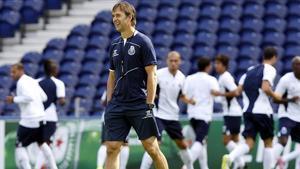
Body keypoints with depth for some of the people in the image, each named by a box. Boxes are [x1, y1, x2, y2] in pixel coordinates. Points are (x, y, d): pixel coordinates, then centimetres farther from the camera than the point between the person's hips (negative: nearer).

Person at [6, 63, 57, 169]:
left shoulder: (22, 82, -11)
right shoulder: (33, 81, 15)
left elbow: (29, 97, -26)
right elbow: (44, 97, 17)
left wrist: (14, 99, -16)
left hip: (29, 120, -9)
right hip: (41, 117, 9)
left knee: (20, 146, -1)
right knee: (42, 143, 24)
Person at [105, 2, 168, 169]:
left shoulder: (143, 41, -5)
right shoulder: (115, 45, 13)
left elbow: (152, 74, -9)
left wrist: (149, 105, -14)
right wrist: (109, 103, 11)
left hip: (140, 104, -5)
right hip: (117, 105, 6)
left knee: (152, 147, -3)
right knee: (112, 148, -2)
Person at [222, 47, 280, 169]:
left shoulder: (251, 71, 16)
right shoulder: (270, 69, -5)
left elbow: (238, 91, 12)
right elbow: (265, 88, -21)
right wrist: (275, 96, -3)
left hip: (248, 111, 5)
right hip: (263, 111, -5)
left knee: (249, 142, -3)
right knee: (268, 142, 11)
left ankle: (229, 158, -31)